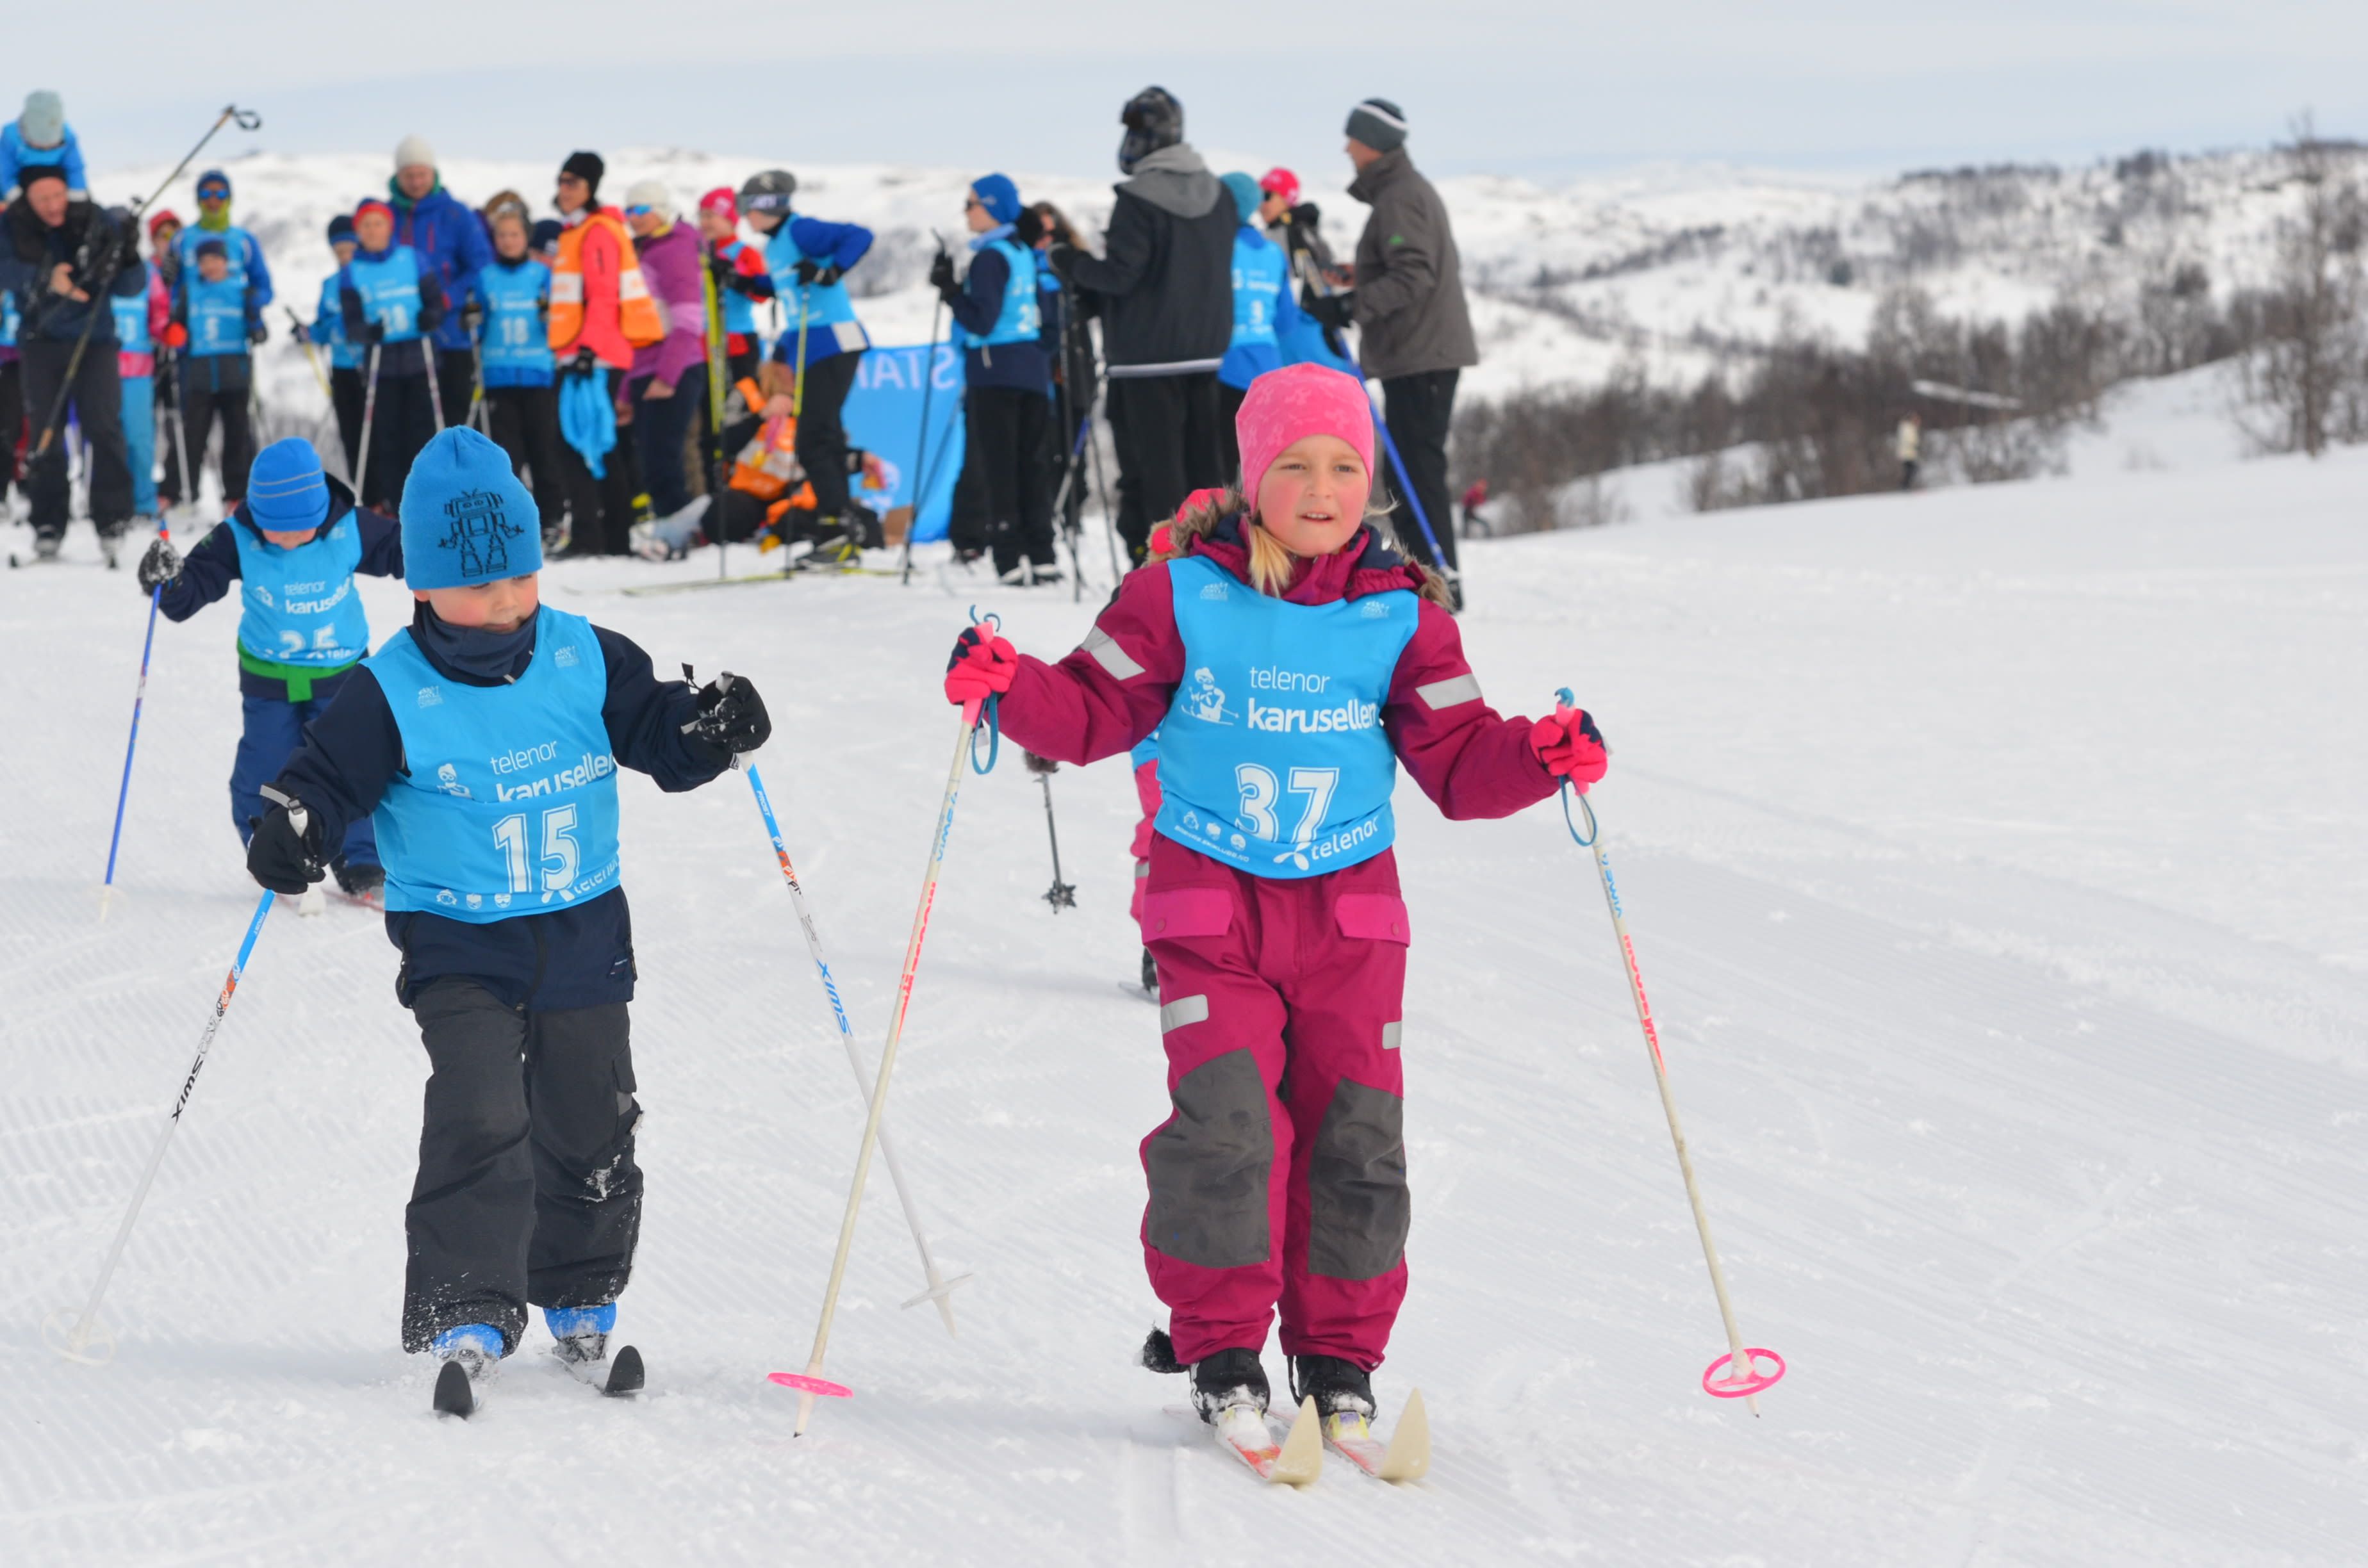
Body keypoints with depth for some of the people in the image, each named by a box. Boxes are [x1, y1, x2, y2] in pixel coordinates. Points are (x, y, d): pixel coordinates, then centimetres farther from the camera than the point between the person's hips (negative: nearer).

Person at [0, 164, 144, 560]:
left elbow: (130, 289, 1)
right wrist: (47, 279, -39)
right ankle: (47, 526, 6)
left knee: (104, 427, -12)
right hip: (41, 342, 0)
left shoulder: (93, 223, -2)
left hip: (93, 340, 0)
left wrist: (128, 261, -21)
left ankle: (112, 522, -9)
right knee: (44, 433, -1)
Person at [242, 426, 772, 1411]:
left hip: (584, 934, 4)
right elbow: (328, 776, -9)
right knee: (479, 1122, -20)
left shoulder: (586, 660, -2)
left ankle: (581, 1307, 32)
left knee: (590, 1130, 11)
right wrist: (290, 831, -29)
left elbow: (656, 734, 7)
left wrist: (712, 729, -13)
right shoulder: (393, 696, -11)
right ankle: (464, 1321, -18)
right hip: (459, 948, -4)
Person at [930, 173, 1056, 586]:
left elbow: (982, 322, -17)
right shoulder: (1026, 253, 14)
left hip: (995, 376, -8)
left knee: (998, 469, -5)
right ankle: (1042, 556, 7)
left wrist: (949, 289, -12)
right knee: (1029, 467, 10)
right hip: (1033, 370, 8)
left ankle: (1012, 560, -11)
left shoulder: (989, 257, -11)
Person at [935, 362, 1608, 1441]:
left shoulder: (1399, 615, 1)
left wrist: (1541, 756, -16)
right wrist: (1011, 688, -16)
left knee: (1355, 1132, -1)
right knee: (1226, 1121, -14)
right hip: (1212, 906, -2)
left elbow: (1459, 764, 2)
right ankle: (1219, 1347, 1)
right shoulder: (1184, 594, -3)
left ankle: (1339, 1355, 15)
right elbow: (1095, 710, 2)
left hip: (1349, 910, 2)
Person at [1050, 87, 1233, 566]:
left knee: (1154, 465, -3)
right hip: (1207, 348, 7)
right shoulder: (1217, 194, 8)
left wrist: (1069, 262, 0)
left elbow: (1120, 274, -17)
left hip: (1148, 355, -7)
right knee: (1203, 462, 13)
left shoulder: (1139, 198, -15)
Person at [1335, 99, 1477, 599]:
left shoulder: (1398, 198, -13)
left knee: (1418, 467, -10)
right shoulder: (1416, 190, 19)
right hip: (1433, 349, 11)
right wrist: (1365, 275, 21)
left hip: (1418, 355, -11)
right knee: (1411, 468, 14)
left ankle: (1439, 578, -12)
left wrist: (1357, 304, -27)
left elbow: (1414, 275, -23)